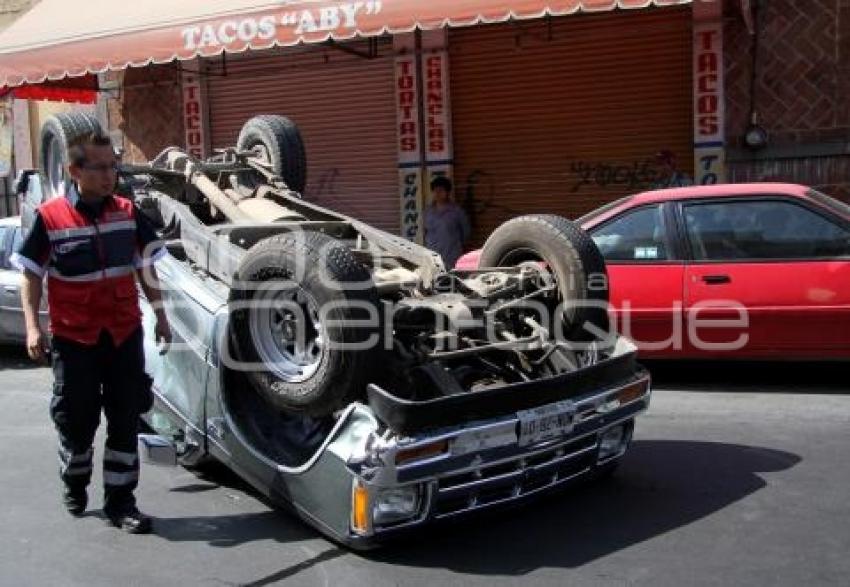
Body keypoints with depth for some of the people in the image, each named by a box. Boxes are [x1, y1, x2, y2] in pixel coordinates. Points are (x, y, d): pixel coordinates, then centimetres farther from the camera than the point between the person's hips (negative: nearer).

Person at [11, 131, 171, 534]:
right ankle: (74, 486, 38)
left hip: (125, 334, 3)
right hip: (73, 338, -2)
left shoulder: (127, 212, 1)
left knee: (126, 420, 4)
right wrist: (32, 326, -10)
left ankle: (120, 502, 15)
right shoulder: (49, 217, -8)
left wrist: (160, 314, 9)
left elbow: (145, 268, 11)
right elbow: (31, 275, -2)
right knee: (76, 421, 10)